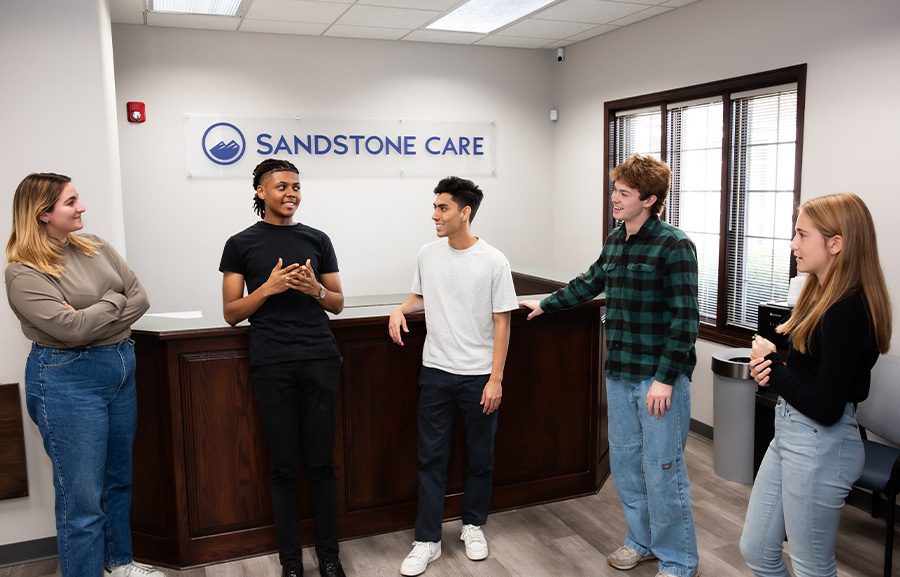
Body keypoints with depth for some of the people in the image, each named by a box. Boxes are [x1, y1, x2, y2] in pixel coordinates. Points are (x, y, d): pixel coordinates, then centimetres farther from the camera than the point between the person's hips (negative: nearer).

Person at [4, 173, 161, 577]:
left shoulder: (96, 248, 6)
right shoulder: (23, 273, -13)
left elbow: (140, 298, 0)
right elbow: (71, 328, -23)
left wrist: (92, 319, -13)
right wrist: (113, 302, -9)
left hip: (121, 368, 7)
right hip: (68, 380, -7)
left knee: (119, 477, 19)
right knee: (82, 497, 0)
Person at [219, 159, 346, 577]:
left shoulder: (317, 240, 11)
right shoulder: (241, 244, 6)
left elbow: (337, 303, 13)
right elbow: (231, 313, 4)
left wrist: (314, 289, -8)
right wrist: (269, 287, -12)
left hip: (320, 360, 2)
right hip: (271, 365, -1)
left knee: (321, 462, 5)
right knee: (284, 466, 4)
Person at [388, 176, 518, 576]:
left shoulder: (493, 262, -10)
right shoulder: (428, 255, 2)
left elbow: (501, 323, -8)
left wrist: (496, 379, -11)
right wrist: (400, 310, -3)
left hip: (479, 376, -3)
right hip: (435, 372, 3)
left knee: (480, 457, 12)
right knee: (431, 458, 6)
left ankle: (473, 525, 32)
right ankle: (427, 540, 16)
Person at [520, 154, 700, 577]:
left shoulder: (673, 245, -14)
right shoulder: (615, 241, 8)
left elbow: (685, 318, -17)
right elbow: (589, 283, 25)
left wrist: (666, 378, -19)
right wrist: (545, 305, 30)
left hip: (659, 376, -7)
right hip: (620, 373, 7)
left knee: (662, 468, 2)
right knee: (624, 461, 16)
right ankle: (642, 540, 35)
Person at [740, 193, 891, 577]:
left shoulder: (848, 311, -22)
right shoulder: (822, 294, 7)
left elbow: (825, 409, -24)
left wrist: (771, 364, -12)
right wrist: (769, 371, -6)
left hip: (819, 448, -9)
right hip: (790, 434, 9)